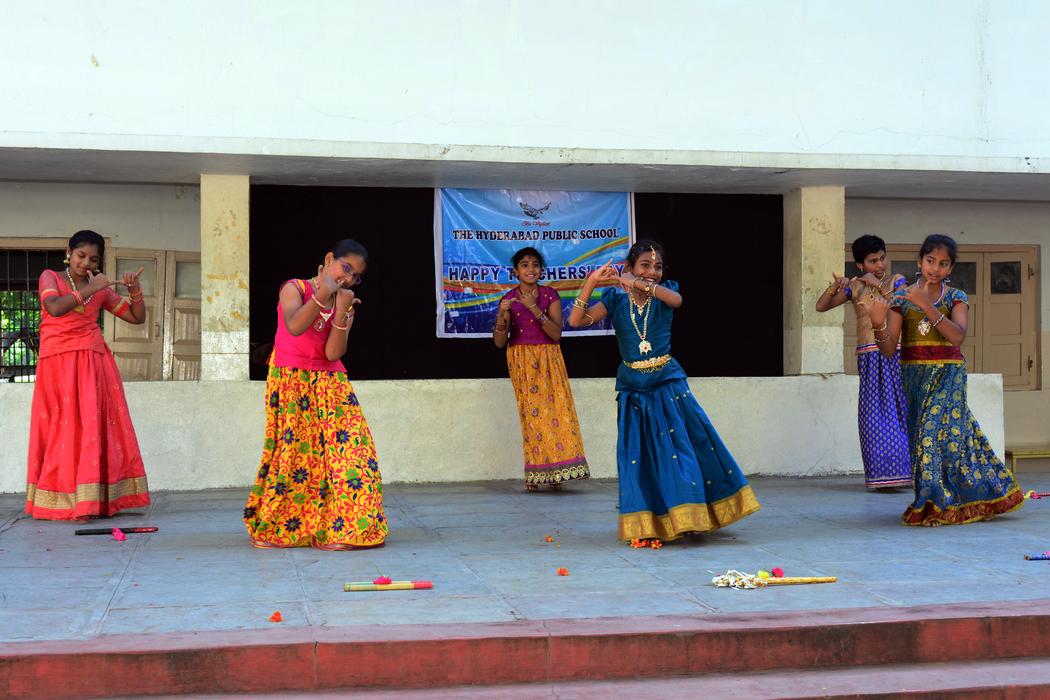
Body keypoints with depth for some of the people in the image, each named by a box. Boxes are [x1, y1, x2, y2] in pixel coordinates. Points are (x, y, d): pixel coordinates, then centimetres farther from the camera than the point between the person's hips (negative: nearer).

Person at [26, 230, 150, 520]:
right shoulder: (50, 277, 5)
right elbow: (54, 307, -15)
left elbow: (137, 317, 14)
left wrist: (135, 290, -2)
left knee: (94, 425, -5)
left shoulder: (101, 289, 13)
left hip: (94, 363, 3)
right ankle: (60, 502, -2)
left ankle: (94, 501, -4)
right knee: (64, 428, -5)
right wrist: (88, 290, -14)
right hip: (58, 363, -3)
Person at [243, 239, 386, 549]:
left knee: (344, 446, -9)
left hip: (330, 387, 4)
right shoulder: (295, 288, -3)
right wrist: (321, 296, -29)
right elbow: (294, 327, -24)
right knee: (293, 449, -5)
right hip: (291, 383, -4)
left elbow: (333, 353, -7)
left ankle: (337, 529, -3)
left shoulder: (346, 305, 8)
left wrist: (342, 311, -16)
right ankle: (270, 527, 10)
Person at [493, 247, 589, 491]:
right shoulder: (508, 300, 1)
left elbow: (556, 333, -10)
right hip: (521, 361, 0)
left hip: (548, 359, 0)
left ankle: (554, 470, -7)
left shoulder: (550, 296, 1)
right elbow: (499, 342, -3)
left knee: (555, 407, -10)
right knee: (530, 411, -6)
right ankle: (534, 475, -4)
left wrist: (535, 309, -20)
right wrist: (502, 316, -21)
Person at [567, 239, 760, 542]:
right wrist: (590, 283, -23)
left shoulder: (664, 293, 1)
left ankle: (686, 514, 14)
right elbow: (577, 321, -10)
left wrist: (636, 283, -32)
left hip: (668, 383, 0)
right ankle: (644, 525, 10)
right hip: (633, 388, 0)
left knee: (683, 446, 0)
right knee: (638, 455, 1)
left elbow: (676, 299, -25)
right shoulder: (616, 298, 0)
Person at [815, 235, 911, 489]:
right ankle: (882, 472, 5)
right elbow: (821, 306, 5)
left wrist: (879, 284, -13)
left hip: (895, 354, -1)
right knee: (873, 413, -2)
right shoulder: (854, 286, 9)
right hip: (869, 357, 1)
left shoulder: (896, 281, 6)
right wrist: (834, 287, -13)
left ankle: (904, 467, 6)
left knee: (900, 409, -3)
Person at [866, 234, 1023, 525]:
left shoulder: (956, 298, 1)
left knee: (935, 428, -14)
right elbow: (889, 350, -4)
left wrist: (925, 305, -24)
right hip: (915, 377, 2)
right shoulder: (901, 297, 2)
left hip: (949, 375, -2)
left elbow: (957, 336, -20)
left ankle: (937, 504, -3)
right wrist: (878, 323, -24)